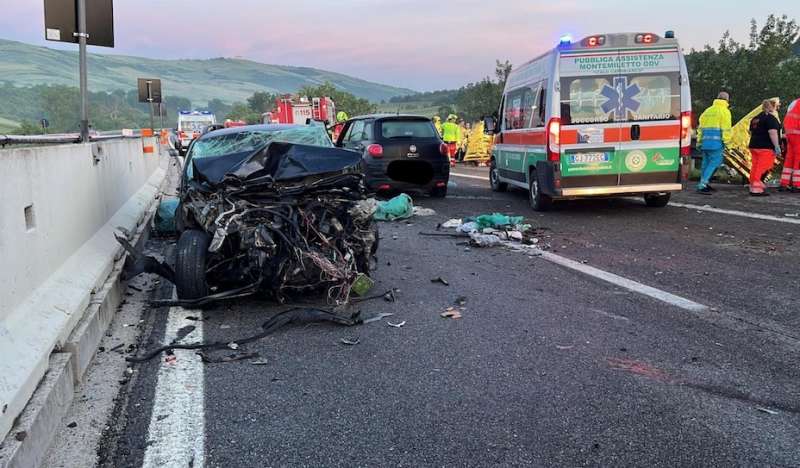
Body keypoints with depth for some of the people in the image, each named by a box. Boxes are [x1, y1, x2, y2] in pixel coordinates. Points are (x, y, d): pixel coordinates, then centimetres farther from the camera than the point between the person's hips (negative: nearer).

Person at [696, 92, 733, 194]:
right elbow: (726, 128, -11)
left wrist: (699, 140, 22)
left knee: (706, 162, 15)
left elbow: (700, 127, 20)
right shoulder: (724, 111, -2)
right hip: (716, 142, -7)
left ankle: (703, 184, 20)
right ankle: (702, 185, -17)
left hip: (705, 141, 7)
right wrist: (726, 141, -10)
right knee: (715, 162, -8)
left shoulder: (707, 111, 20)